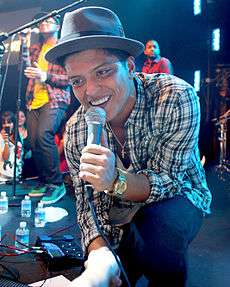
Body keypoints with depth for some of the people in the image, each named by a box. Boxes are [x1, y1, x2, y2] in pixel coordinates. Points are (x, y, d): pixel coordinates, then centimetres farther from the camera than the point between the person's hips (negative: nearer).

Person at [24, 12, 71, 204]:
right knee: (34, 141, -1)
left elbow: (70, 77, -6)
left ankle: (57, 184, -18)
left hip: (55, 99, -6)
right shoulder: (35, 48, 23)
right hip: (34, 101, 7)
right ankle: (44, 183, 13)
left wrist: (45, 76, -16)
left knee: (43, 135, -26)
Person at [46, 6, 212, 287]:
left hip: (178, 203, -3)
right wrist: (99, 253, -33)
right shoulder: (75, 130, -14)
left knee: (158, 218, -34)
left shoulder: (176, 98, -26)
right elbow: (88, 203, -12)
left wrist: (117, 181, -46)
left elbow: (167, 182, -25)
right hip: (122, 219, 4)